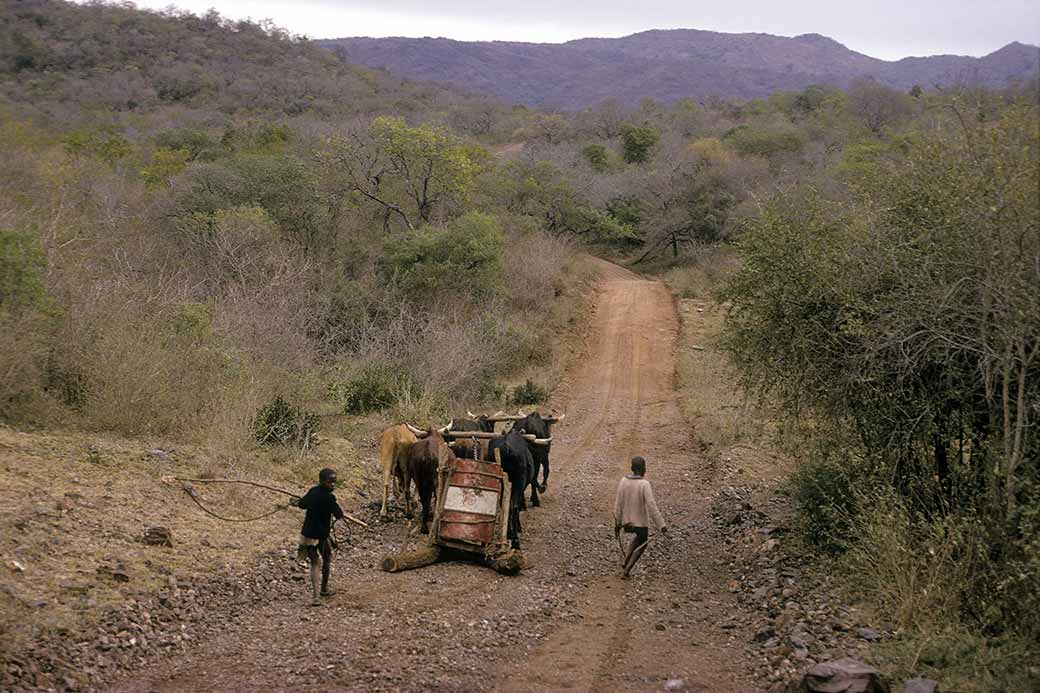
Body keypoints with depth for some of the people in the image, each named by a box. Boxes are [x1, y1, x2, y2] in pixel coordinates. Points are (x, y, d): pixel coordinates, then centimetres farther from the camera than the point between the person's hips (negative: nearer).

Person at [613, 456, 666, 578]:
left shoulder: (623, 482, -9)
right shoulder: (644, 485, -23)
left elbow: (618, 504, -4)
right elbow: (652, 507, -26)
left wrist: (617, 524, 5)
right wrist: (661, 525, -22)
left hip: (627, 521, 5)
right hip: (641, 522, -5)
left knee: (639, 537, 32)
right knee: (642, 544, 21)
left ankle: (625, 564, 24)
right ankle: (626, 570, 13)